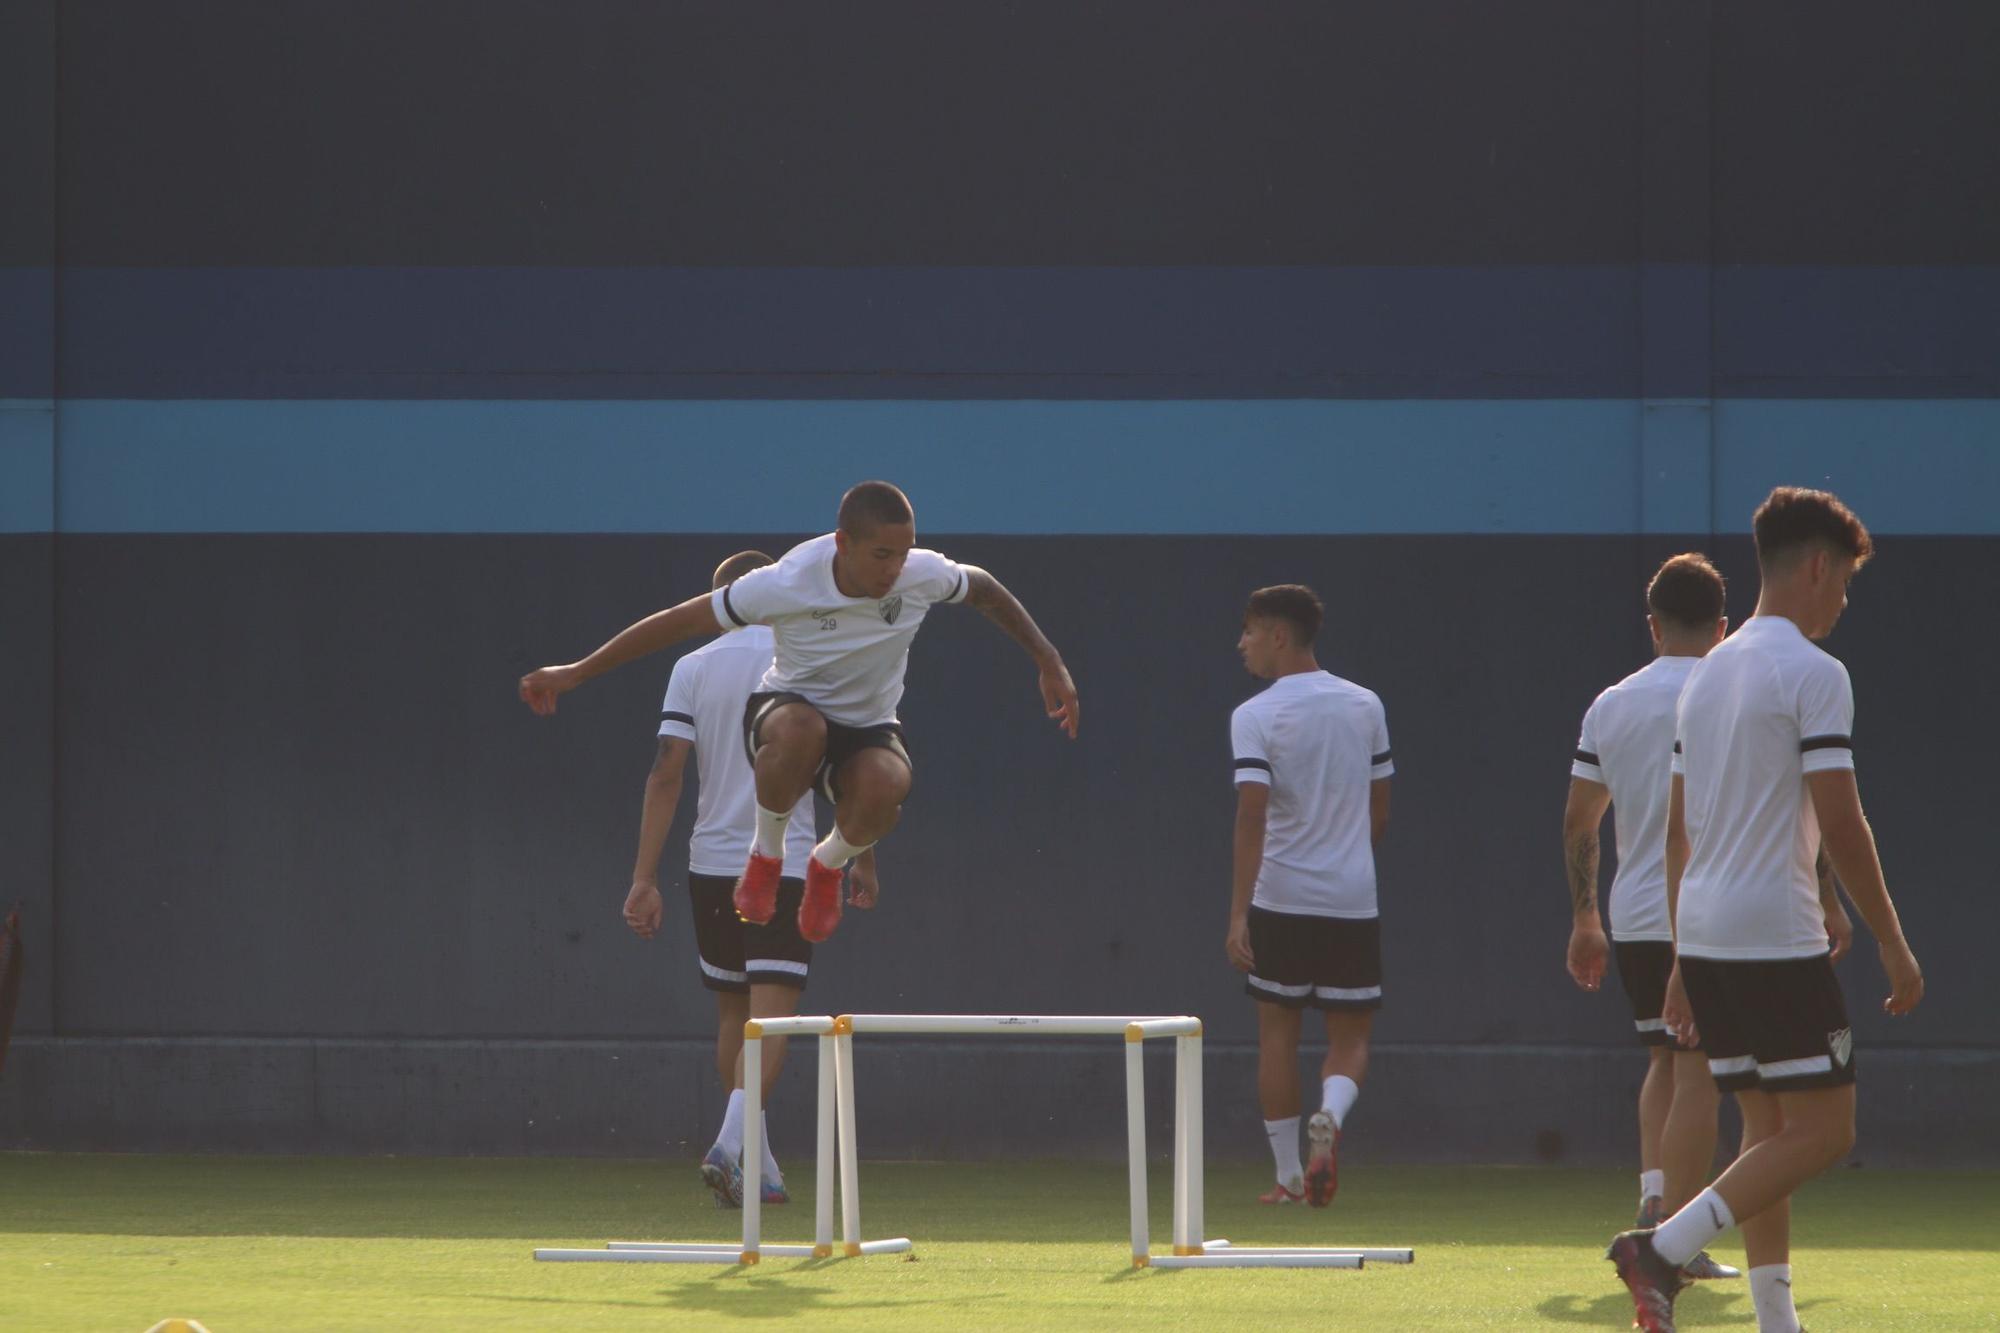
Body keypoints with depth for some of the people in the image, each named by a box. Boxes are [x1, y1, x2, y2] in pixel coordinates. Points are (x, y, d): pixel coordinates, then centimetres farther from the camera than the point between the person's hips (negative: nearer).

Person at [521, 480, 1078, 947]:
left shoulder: (924, 575, -17)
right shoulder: (784, 586, -25)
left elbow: (985, 590, 8)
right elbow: (680, 621, -15)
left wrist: (1049, 661, 10)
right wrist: (576, 673, -14)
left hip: (868, 730, 2)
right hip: (786, 711, -2)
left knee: (887, 784, -37)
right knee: (800, 728, -43)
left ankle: (829, 864, 0)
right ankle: (766, 855, -13)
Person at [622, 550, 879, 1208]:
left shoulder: (693, 668, 2)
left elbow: (666, 774, -4)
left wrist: (645, 878, -4)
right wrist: (865, 863, 12)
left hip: (711, 863, 2)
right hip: (787, 867, -2)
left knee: (733, 1013, 15)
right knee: (770, 1014, -7)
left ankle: (758, 1165, 21)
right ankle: (731, 1142, -28)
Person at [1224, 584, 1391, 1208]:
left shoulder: (1254, 717, -7)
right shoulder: (1365, 706, 5)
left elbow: (1252, 813, -18)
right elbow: (1379, 810, 11)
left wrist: (1238, 912, -20)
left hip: (1280, 897, -2)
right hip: (1352, 898, 2)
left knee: (1277, 1029, 11)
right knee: (1351, 1038, 9)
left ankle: (1288, 1174, 12)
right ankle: (1330, 1116, -23)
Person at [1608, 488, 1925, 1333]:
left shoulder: (1709, 673, 16)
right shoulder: (1811, 672, -9)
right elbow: (1841, 821, -14)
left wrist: (1682, 962, 20)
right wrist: (1892, 945, -9)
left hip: (1703, 937, 9)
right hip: (1776, 938, -9)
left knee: (1770, 1129, 11)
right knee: (1823, 1130, -5)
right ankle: (1663, 1249, -16)